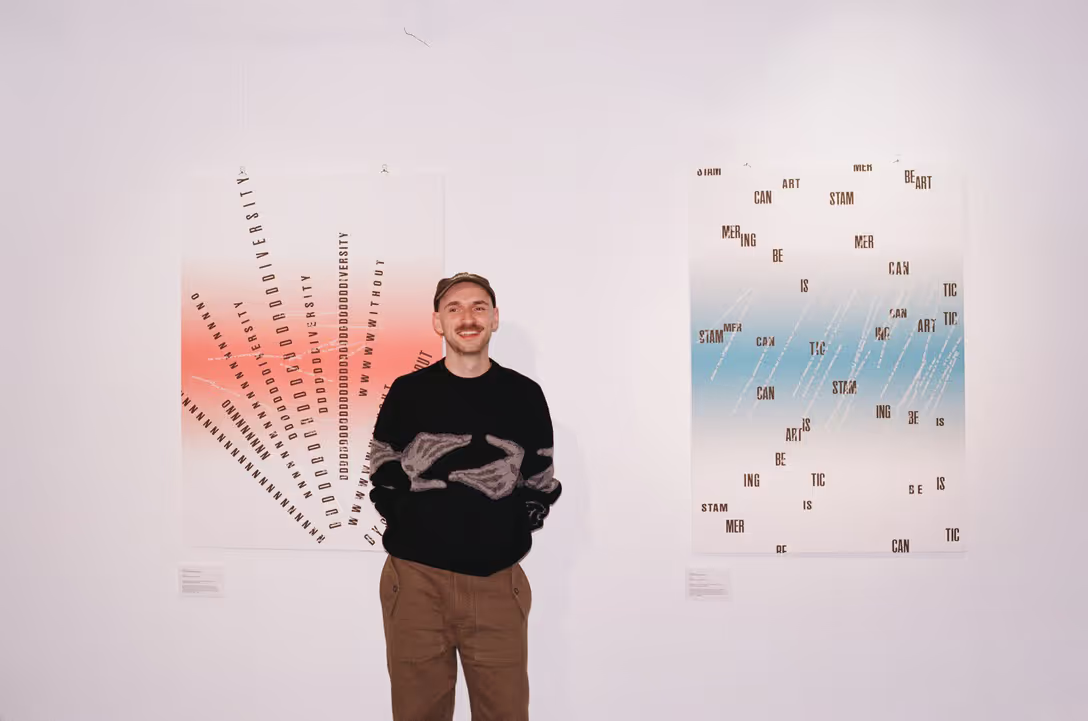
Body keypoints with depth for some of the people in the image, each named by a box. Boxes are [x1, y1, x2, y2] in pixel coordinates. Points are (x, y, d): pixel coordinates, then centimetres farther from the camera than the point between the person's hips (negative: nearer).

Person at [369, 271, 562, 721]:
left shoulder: (524, 395, 3)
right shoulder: (407, 392, 3)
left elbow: (541, 480, 11)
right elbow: (382, 471, 11)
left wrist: (517, 530, 1)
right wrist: (405, 527, 2)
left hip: (497, 581, 0)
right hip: (416, 577, 0)